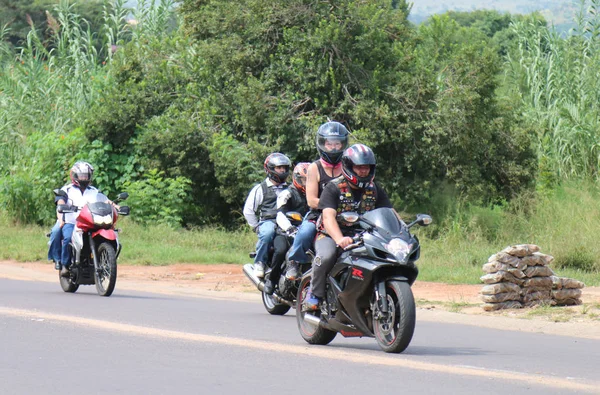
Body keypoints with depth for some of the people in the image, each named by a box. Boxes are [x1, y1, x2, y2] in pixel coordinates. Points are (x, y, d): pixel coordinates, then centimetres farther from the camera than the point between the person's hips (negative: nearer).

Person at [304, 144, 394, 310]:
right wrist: (340, 239, -41)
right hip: (330, 235, -4)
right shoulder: (333, 188, -8)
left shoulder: (375, 190, 9)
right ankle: (314, 294, -15)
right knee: (326, 256, -37)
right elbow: (328, 216, -22)